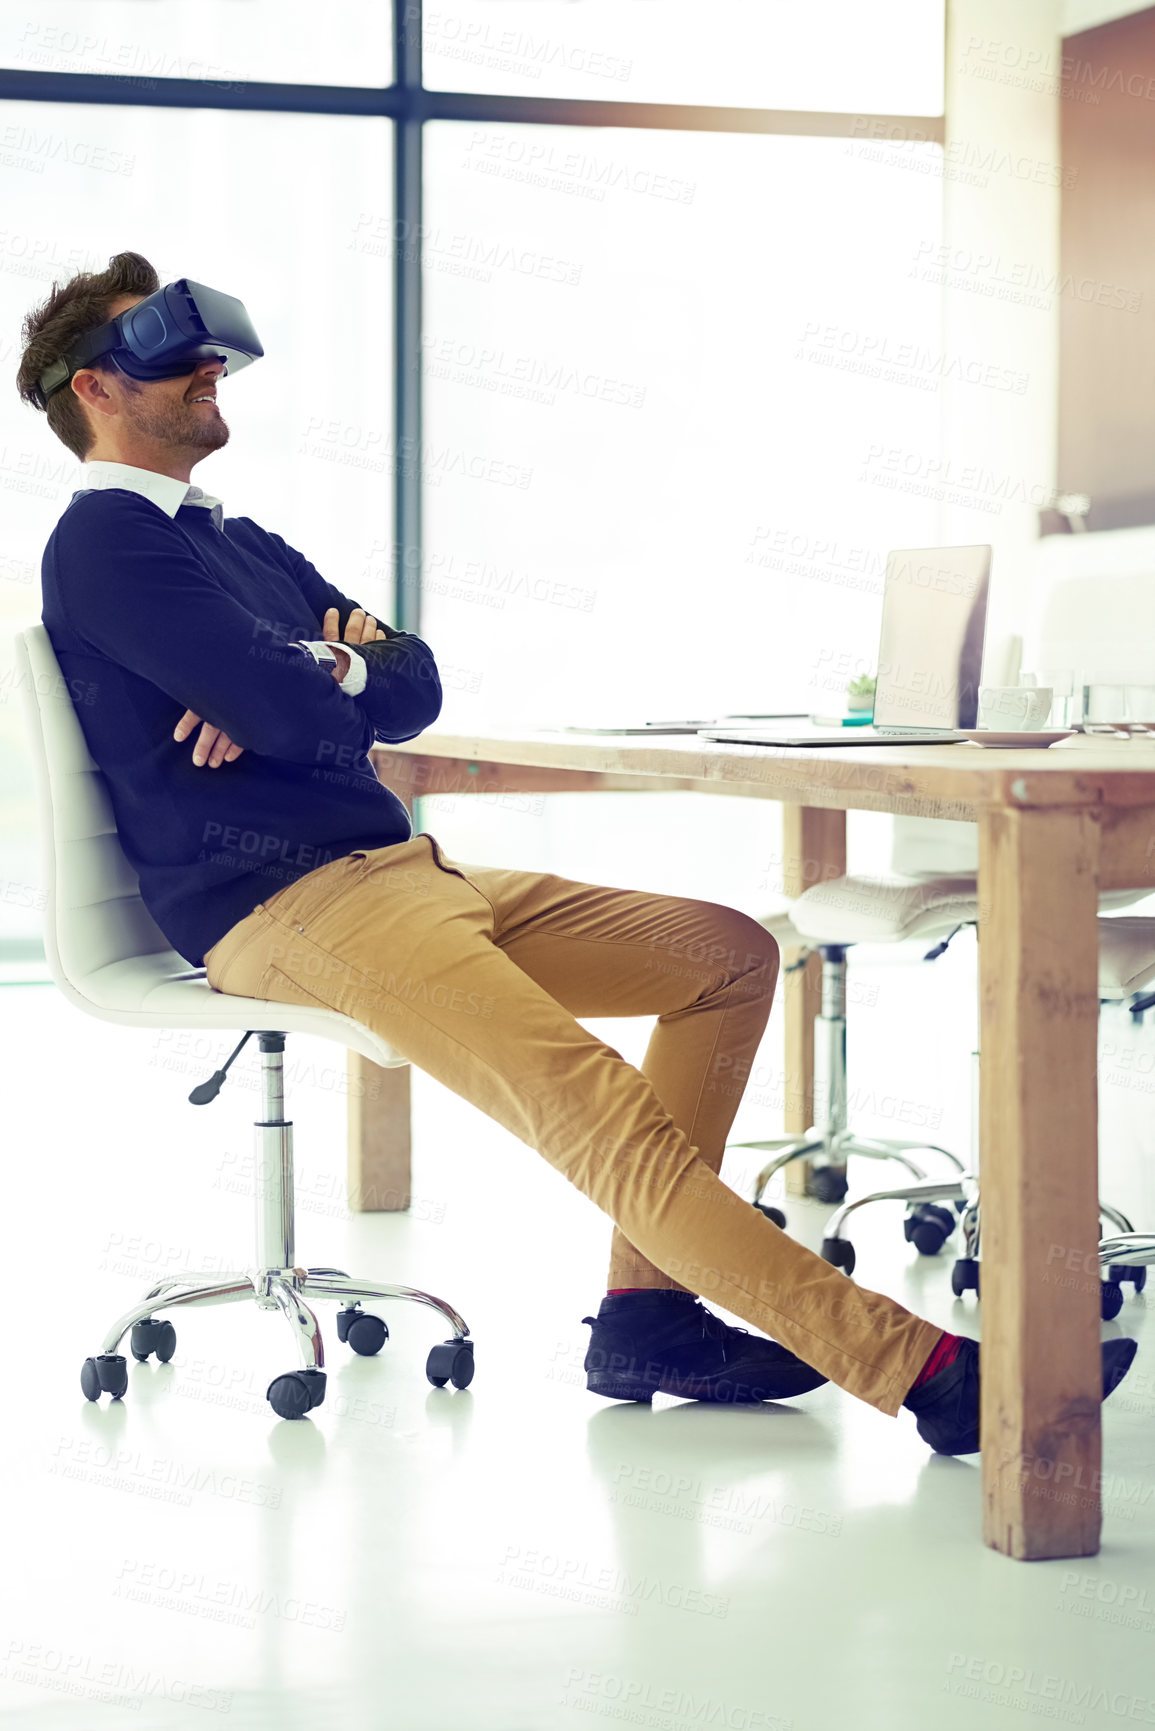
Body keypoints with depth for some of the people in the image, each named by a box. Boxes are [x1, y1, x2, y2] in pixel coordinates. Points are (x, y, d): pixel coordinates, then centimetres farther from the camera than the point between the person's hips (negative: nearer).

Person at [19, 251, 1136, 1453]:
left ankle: (647, 1313, -6)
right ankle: (916, 1368, -31)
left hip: (400, 871, 10)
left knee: (727, 953, 2)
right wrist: (344, 671, 6)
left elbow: (414, 691, 15)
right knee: (585, 1098, -28)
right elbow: (291, 711, -18)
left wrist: (307, 681, -7)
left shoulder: (241, 544, 25)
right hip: (280, 905, -10)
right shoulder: (104, 544, -5)